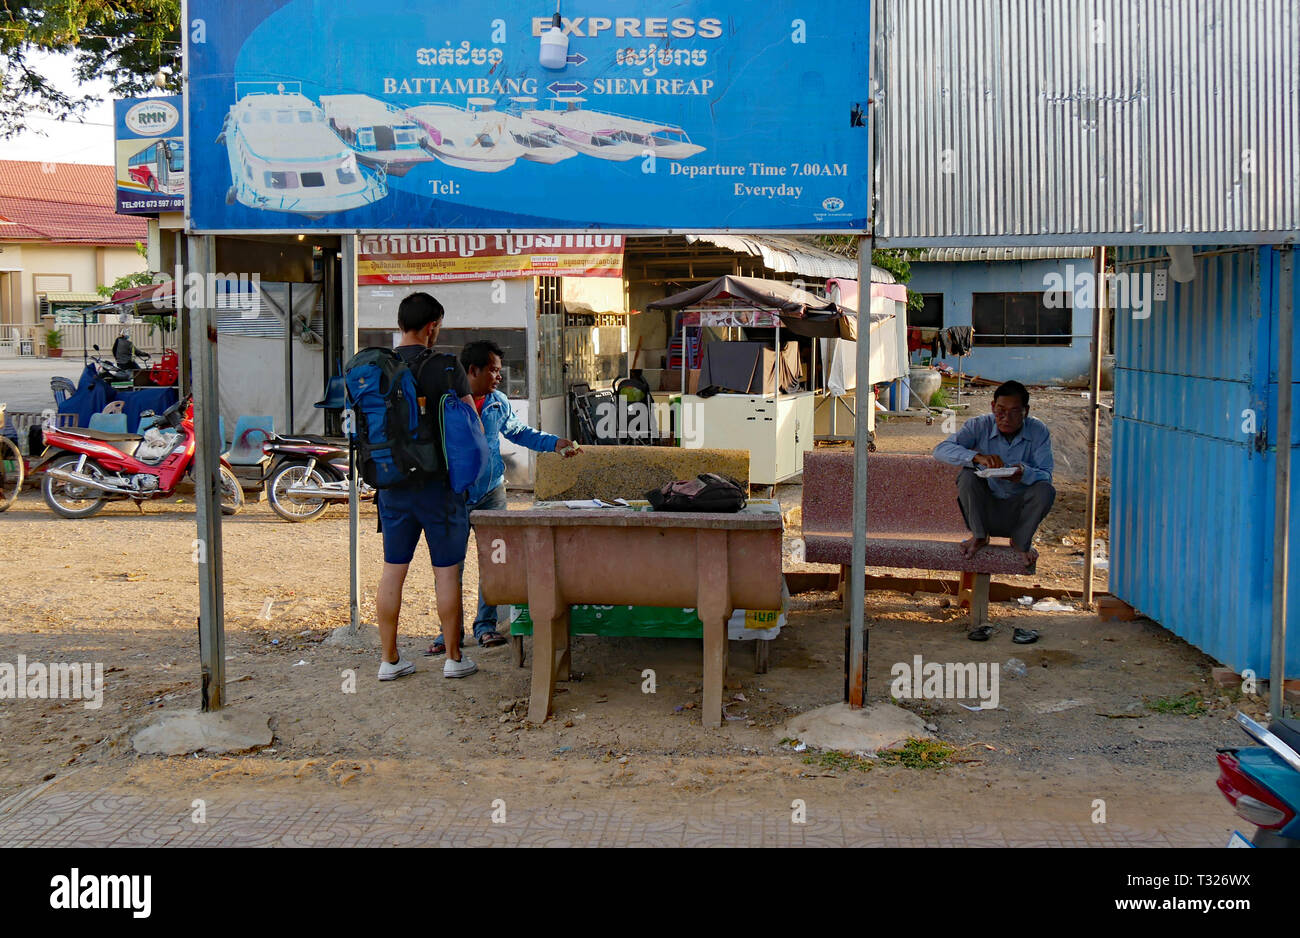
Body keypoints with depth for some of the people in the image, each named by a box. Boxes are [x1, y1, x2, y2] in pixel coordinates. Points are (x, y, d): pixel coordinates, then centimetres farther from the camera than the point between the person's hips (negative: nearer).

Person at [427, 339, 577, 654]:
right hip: (456, 495, -4)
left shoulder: (498, 403, 4)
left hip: (492, 492, 4)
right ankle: (450, 630, 11)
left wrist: (554, 443, 5)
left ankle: (485, 625, 14)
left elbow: (520, 432, 17)